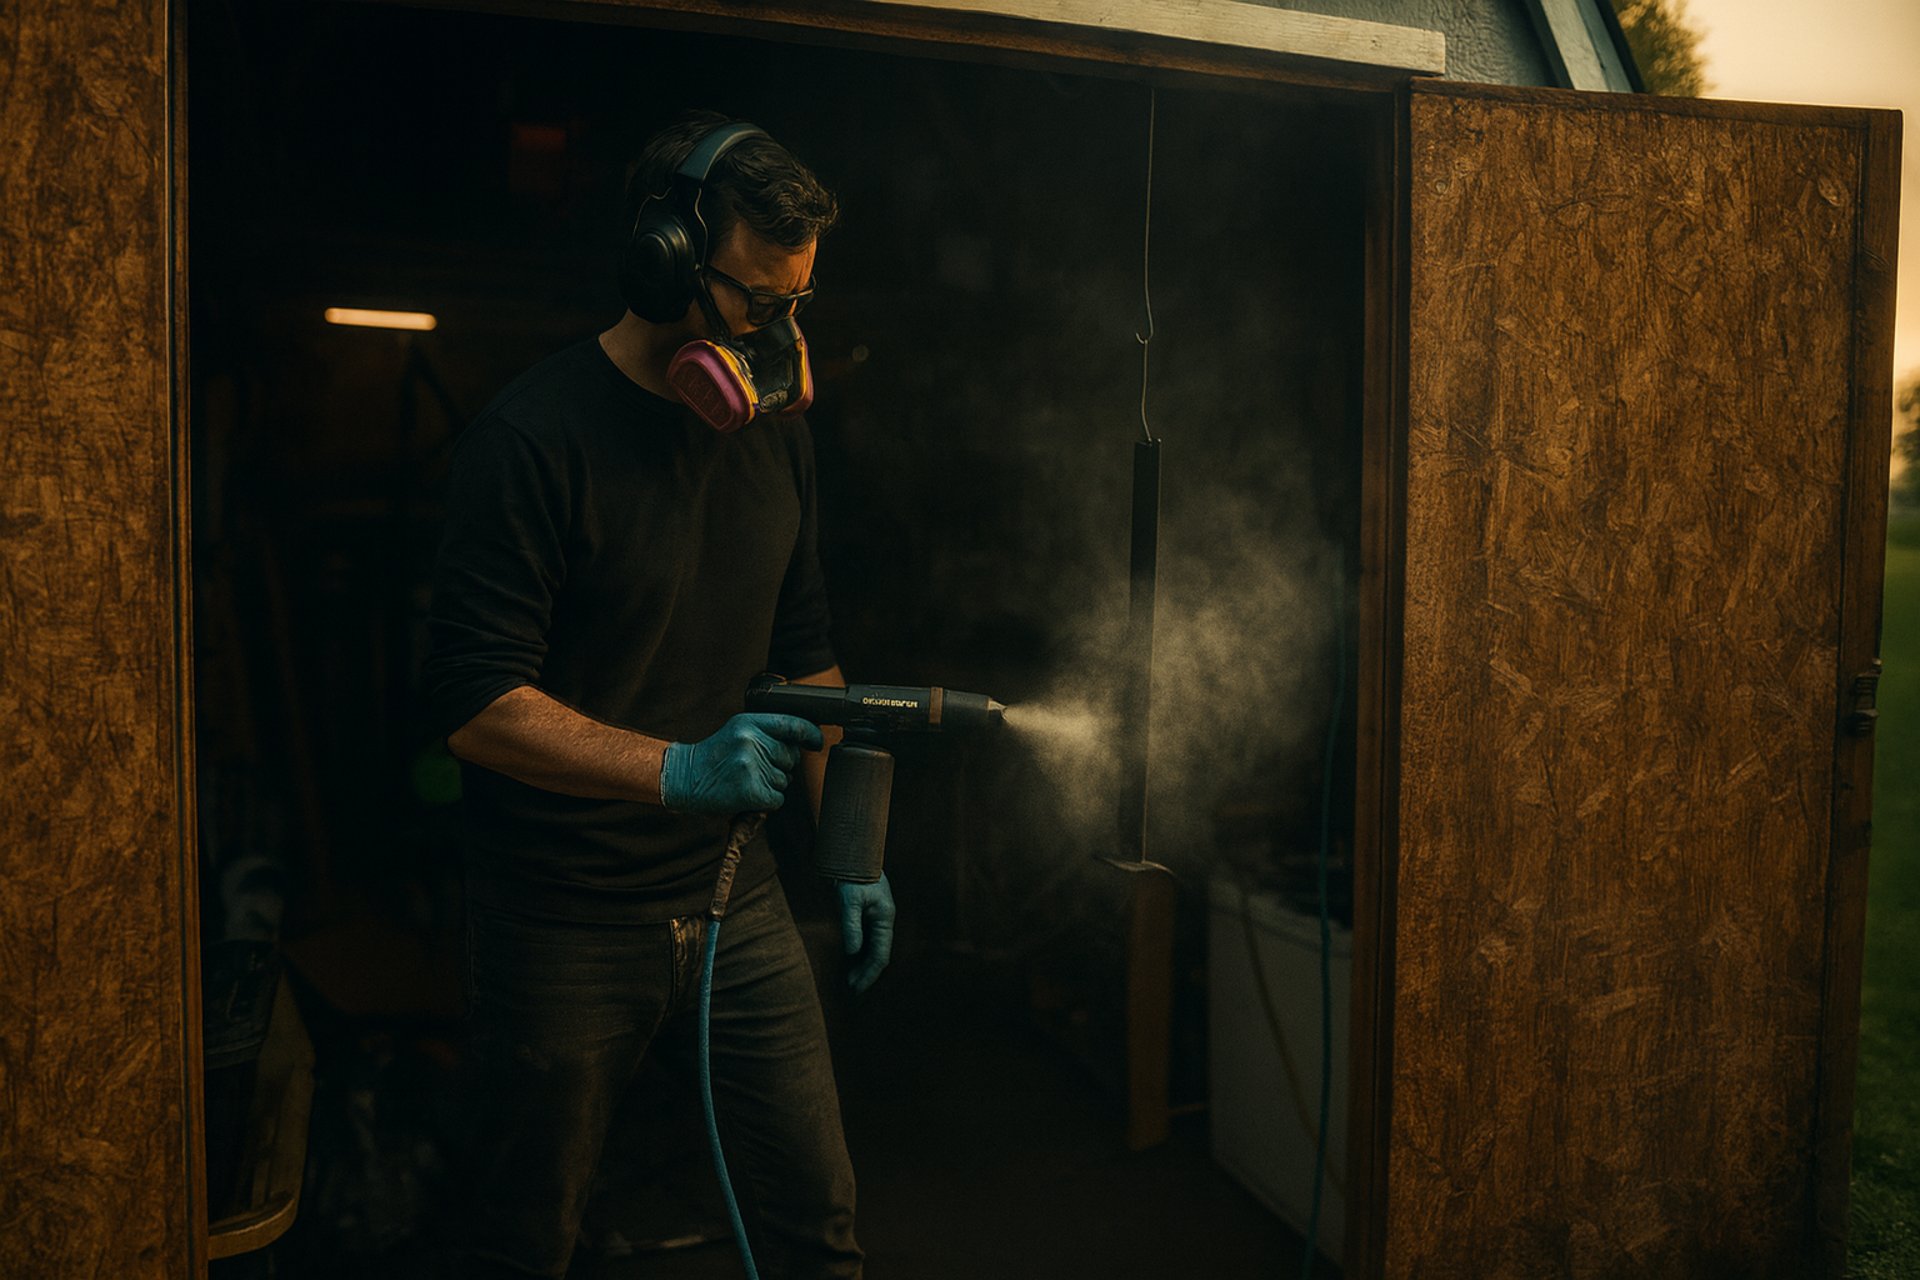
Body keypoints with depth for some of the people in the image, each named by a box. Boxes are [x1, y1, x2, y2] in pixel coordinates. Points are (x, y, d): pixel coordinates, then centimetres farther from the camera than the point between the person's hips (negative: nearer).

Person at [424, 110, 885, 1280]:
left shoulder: (776, 430, 6)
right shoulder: (537, 437, -15)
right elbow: (475, 700, -18)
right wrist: (676, 769, -28)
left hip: (734, 899, 5)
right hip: (564, 924, -5)